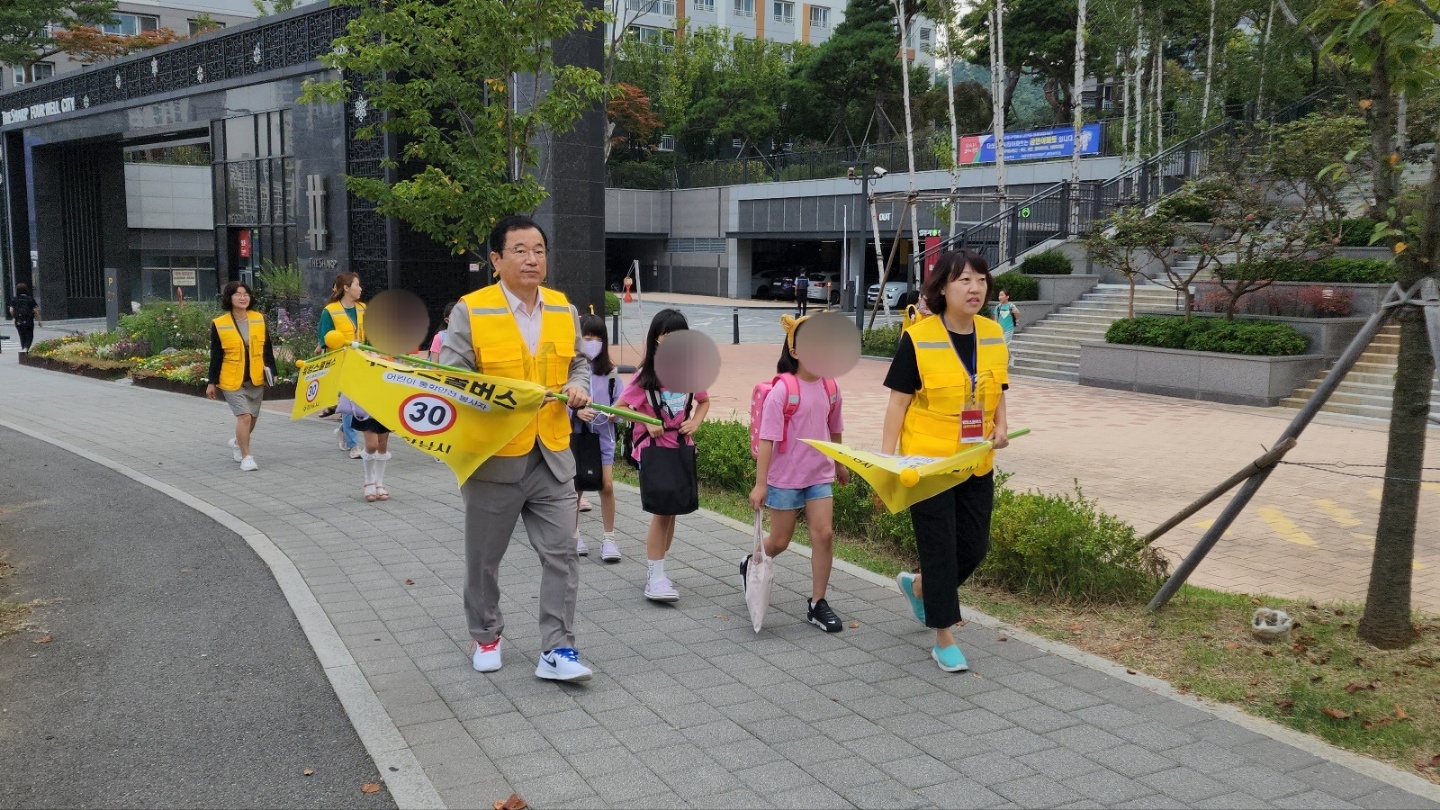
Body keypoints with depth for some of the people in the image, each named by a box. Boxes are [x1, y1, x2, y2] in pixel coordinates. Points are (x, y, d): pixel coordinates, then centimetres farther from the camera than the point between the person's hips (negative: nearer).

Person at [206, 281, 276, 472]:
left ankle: (237, 442, 43)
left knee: (252, 418, 15)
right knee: (244, 416, -15)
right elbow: (216, 356, -3)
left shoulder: (260, 320, 1)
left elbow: (267, 349, 7)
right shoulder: (219, 324, -7)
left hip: (256, 379, 4)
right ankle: (246, 456, -4)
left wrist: (272, 371, 1)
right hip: (231, 380, -4)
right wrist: (212, 382, -2)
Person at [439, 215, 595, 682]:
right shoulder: (471, 311, -8)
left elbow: (579, 361, 20)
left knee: (562, 554, -1)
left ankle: (557, 650, 8)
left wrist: (578, 386, -1)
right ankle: (486, 636, 34)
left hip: (552, 457, 3)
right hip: (493, 459, -3)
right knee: (484, 558, 13)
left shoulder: (564, 311, 6)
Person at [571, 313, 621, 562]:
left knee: (607, 485, -4)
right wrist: (576, 411, -25)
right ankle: (574, 534, 27)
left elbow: (619, 403, 5)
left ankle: (609, 538, 7)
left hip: (603, 434, 1)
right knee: (575, 486, 10)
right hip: (575, 434, -1)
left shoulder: (609, 371, -1)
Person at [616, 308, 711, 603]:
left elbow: (704, 402, 15)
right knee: (662, 510, -8)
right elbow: (619, 408, -6)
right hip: (653, 449, -4)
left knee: (670, 510, 11)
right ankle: (655, 577, 0)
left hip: (681, 449, 4)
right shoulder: (646, 376, -10)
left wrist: (695, 422, -4)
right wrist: (647, 422, -19)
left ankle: (656, 570, 24)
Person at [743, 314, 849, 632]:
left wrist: (839, 464, 24)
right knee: (779, 542, 8)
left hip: (820, 476, 4)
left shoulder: (830, 387, -1)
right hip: (785, 478, -4)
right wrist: (760, 484, -20)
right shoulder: (782, 391, -17)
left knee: (824, 534, -5)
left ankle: (817, 603, 7)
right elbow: (767, 439, -18)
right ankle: (751, 565, 40)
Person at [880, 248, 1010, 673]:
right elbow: (898, 402, -10)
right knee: (940, 548, 1)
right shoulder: (917, 338, -13)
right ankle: (944, 640, 16)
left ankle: (918, 585, 41)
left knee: (974, 546, 13)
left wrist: (1000, 428, -3)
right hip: (927, 462, -6)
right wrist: (886, 459, -14)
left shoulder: (994, 335, 3)